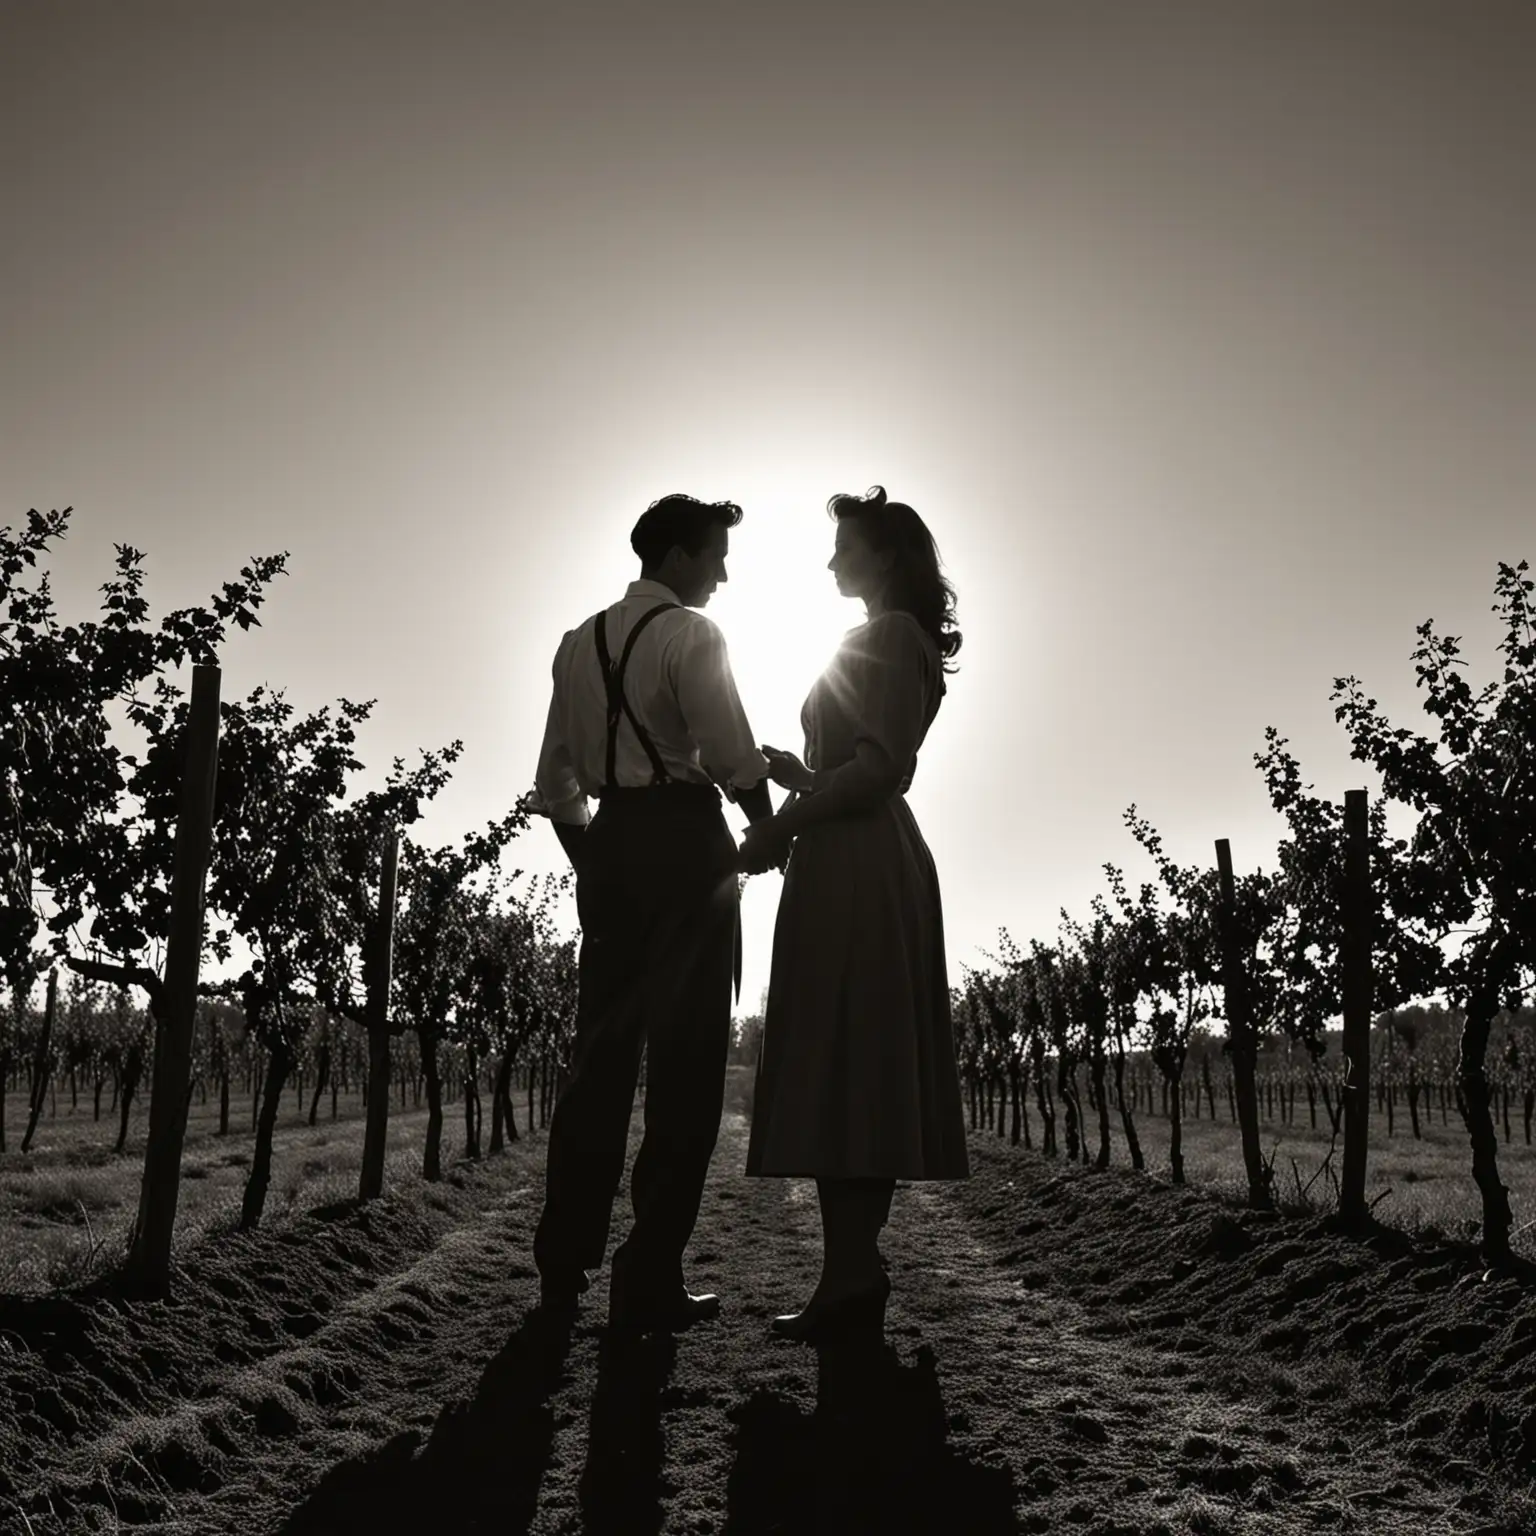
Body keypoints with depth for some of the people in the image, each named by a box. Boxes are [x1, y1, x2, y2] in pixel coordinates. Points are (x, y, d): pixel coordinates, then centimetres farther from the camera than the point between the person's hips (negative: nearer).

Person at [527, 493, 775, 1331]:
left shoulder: (580, 642, 16)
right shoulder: (690, 634, -5)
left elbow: (554, 781, 16)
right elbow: (732, 757, -14)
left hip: (609, 840, 7)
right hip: (683, 839, -7)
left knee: (601, 1053, 10)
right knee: (686, 1060, -2)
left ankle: (562, 1267, 15)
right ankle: (650, 1278, 1)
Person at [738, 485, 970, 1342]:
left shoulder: (888, 634, -5)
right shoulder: (892, 640, 24)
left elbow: (876, 767, -17)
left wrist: (783, 823, -11)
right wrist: (788, 768, 17)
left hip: (855, 869, -10)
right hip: (872, 864, 10)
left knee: (839, 1069, -10)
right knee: (864, 1075, 7)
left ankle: (852, 1277, -7)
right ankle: (856, 1272, 12)